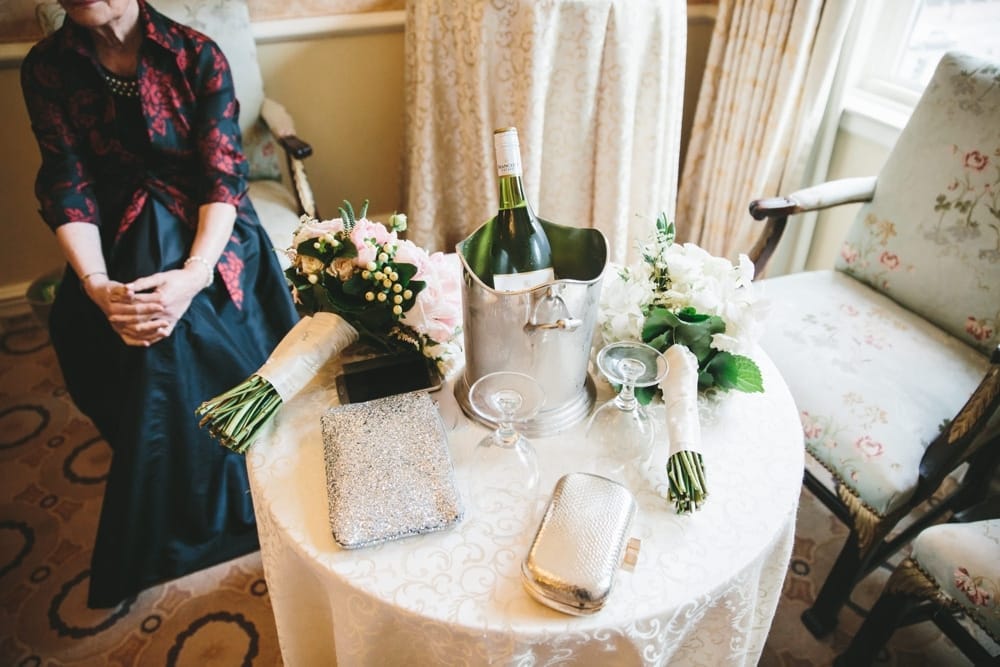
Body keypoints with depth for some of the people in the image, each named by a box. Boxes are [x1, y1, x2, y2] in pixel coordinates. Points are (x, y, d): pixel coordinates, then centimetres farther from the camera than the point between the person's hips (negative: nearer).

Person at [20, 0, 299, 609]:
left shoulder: (195, 55, -8)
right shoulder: (47, 69, 0)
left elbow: (225, 177, -13)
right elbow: (69, 188, -5)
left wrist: (193, 275, -28)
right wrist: (96, 284, -23)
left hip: (201, 228, -3)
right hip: (120, 236, 3)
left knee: (165, 332, -28)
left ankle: (146, 547, -8)